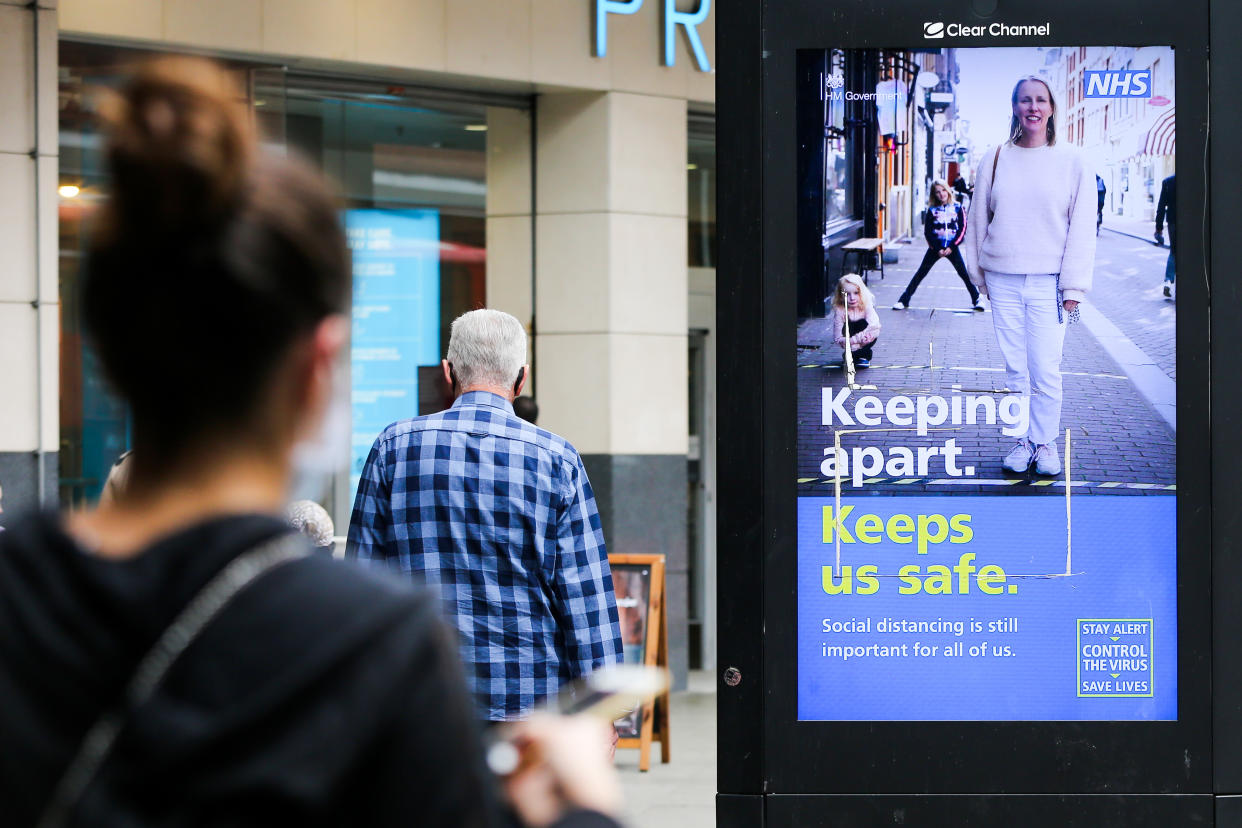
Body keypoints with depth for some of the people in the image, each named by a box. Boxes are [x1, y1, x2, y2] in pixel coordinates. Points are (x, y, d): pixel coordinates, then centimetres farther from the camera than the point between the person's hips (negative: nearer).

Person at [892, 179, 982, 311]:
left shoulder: (957, 208, -1)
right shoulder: (931, 210, 0)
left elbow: (962, 229, -3)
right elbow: (927, 232, -1)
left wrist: (952, 247, -11)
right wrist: (937, 249, -10)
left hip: (952, 247, 0)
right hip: (935, 247, 0)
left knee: (965, 274, -1)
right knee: (920, 273, 1)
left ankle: (977, 300, 12)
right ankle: (904, 300, 3)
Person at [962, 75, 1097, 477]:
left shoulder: (1071, 162, 2)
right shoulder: (995, 160, 7)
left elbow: (1083, 229, 2)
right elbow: (978, 220, 15)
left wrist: (1073, 286, -3)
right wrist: (979, 273, 13)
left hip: (1048, 283, -2)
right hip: (1003, 281, 2)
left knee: (1046, 371, -5)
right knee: (1016, 371, 4)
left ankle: (1045, 442, 9)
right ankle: (1024, 440, 14)